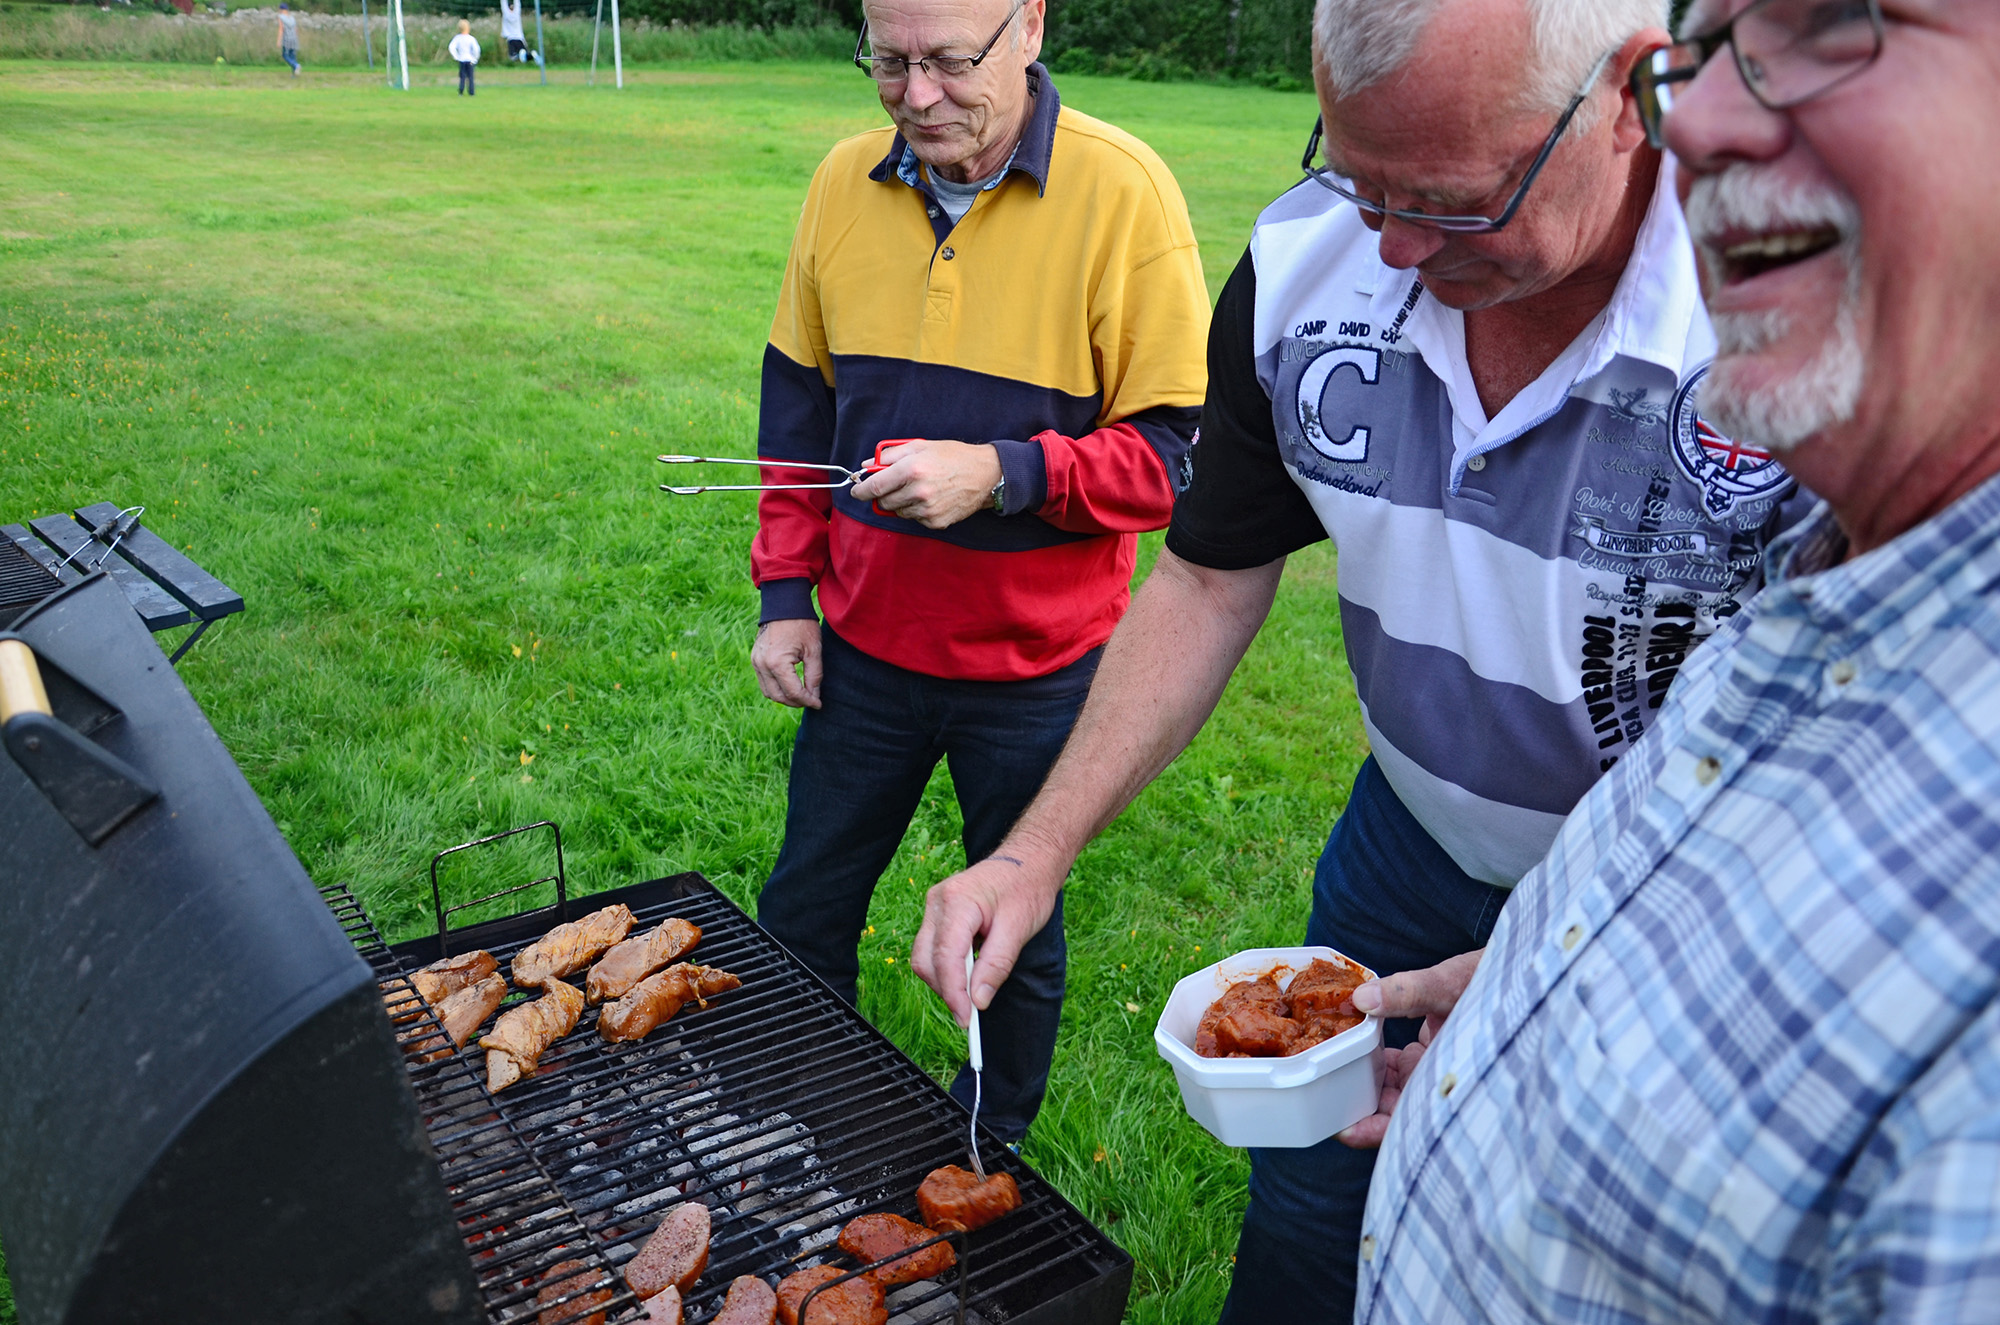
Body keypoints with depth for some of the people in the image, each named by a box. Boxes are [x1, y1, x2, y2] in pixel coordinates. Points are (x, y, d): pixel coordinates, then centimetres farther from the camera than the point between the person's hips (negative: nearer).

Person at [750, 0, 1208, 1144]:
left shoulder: (1122, 190, -15)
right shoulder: (846, 181, -1)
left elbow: (1181, 448, -14)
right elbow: (799, 401, 9)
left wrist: (1002, 472, -26)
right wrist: (786, 594, 6)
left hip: (1036, 664, -3)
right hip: (864, 643, 4)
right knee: (802, 915, 18)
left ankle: (996, 1151, 43)